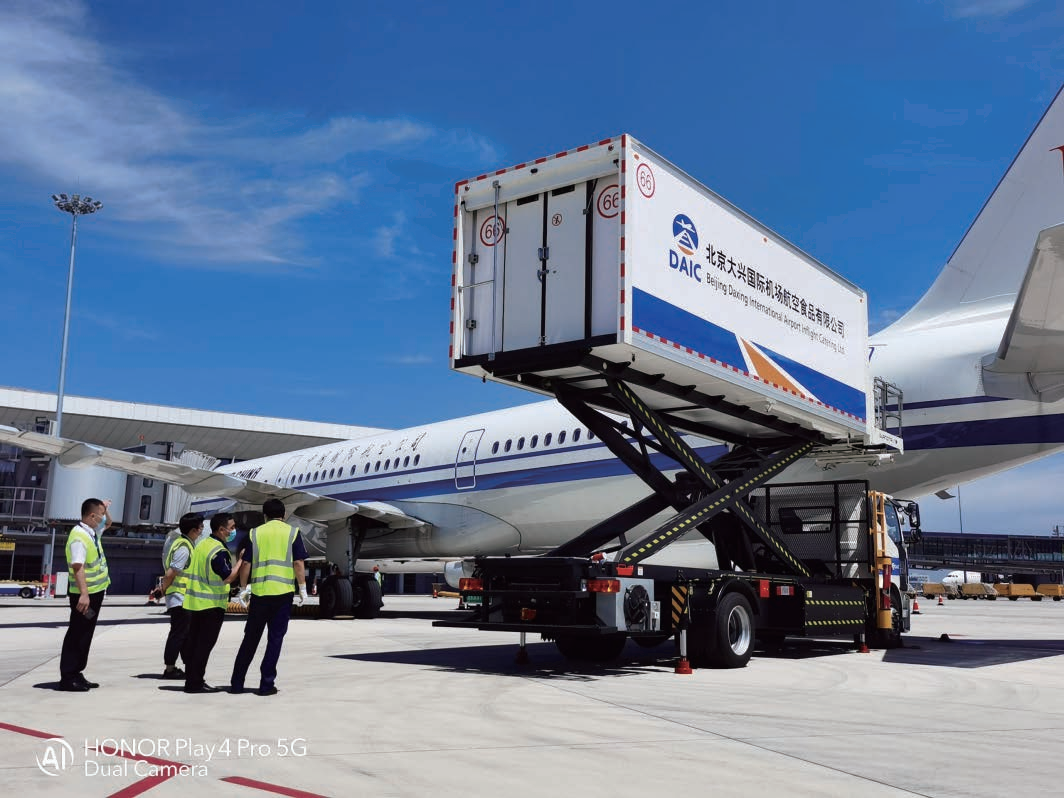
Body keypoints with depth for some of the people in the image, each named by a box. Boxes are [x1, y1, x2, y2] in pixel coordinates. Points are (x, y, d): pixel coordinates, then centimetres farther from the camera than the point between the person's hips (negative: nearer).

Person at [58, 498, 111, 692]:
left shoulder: (92, 531, 8)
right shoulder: (79, 537, -21)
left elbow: (107, 523, 31)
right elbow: (78, 567, -29)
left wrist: (105, 509, 15)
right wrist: (84, 594, -35)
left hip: (96, 592, 10)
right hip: (84, 595, -10)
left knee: (85, 636, 14)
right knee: (76, 636, -3)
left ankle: (76, 674, 22)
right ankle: (67, 678, 3)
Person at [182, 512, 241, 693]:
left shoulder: (202, 545, 11)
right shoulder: (219, 551, -18)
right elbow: (227, 577, -23)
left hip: (194, 602, 9)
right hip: (211, 604, -9)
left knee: (194, 642, 13)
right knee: (205, 644, -3)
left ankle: (192, 680, 18)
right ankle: (195, 683, -1)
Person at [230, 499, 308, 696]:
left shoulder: (255, 533, 7)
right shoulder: (292, 532, 3)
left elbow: (246, 564, 4)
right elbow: (298, 563, -3)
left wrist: (243, 589, 12)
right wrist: (303, 589, 2)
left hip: (259, 591, 2)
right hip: (283, 591, -2)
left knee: (250, 637, 12)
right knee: (275, 637, 4)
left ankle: (237, 682, 17)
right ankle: (266, 684, 2)